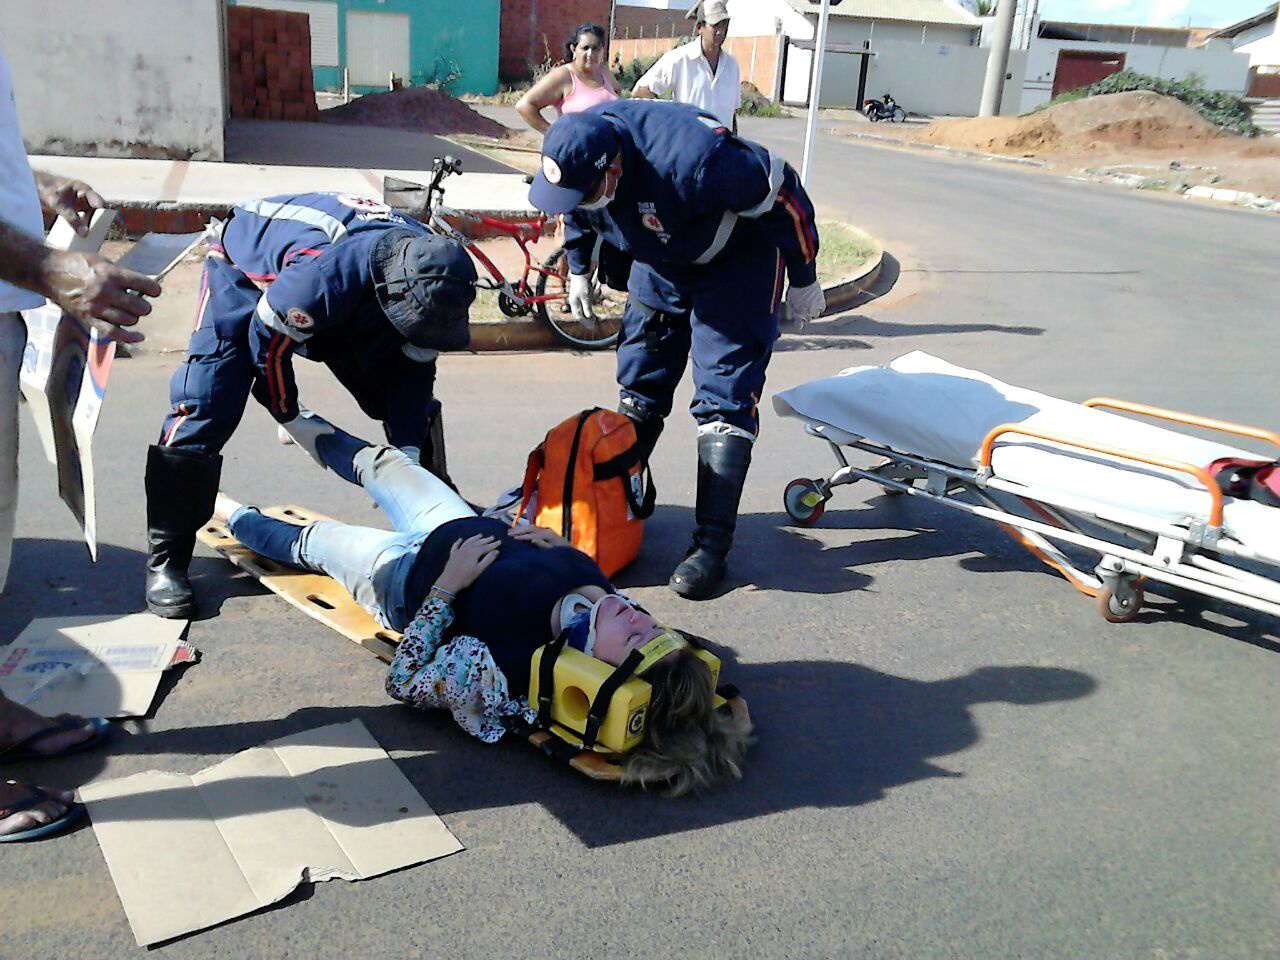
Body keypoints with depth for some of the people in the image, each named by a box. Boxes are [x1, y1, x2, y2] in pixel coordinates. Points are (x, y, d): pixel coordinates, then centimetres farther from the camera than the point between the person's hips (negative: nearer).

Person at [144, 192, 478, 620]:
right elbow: (267, 339, -28)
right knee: (204, 410, -18)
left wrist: (409, 447, -20)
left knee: (413, 408, 0)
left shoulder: (431, 275, -26)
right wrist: (288, 416, -15)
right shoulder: (324, 276, -47)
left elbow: (415, 370, -13)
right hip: (247, 269, -5)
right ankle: (165, 560, -7)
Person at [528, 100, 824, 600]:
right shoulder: (575, 154, -20)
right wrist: (578, 270, 15)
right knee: (639, 385, 9)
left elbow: (782, 193, -26)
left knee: (725, 398, -12)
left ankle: (712, 543, -9)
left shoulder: (689, 160, -40)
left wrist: (803, 280, -16)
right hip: (661, 258, 7)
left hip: (737, 261, -6)